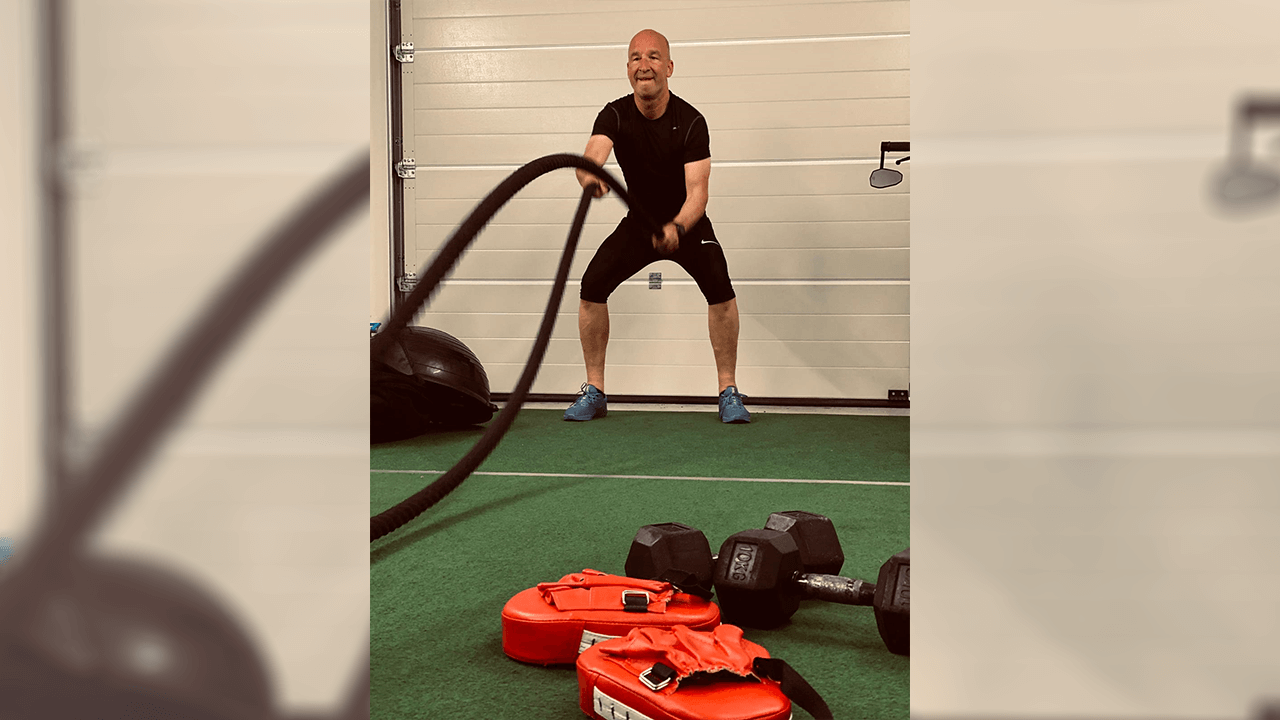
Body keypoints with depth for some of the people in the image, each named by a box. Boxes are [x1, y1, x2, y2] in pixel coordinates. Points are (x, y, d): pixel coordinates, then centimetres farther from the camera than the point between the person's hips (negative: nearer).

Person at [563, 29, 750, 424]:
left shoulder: (691, 121, -22)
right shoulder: (614, 116, -16)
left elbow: (697, 190, -31)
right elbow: (593, 155, -37)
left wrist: (677, 228, -53)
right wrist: (589, 176, -63)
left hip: (686, 222, -2)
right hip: (638, 221, 2)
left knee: (719, 287, -27)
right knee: (592, 285, -17)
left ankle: (728, 391, -13)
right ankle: (594, 392, -3)